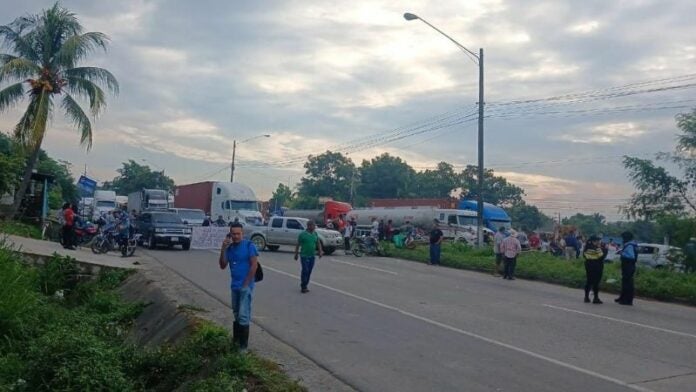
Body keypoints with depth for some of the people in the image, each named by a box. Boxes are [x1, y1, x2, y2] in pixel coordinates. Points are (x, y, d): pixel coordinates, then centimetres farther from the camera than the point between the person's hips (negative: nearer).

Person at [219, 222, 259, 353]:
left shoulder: (249, 245, -11)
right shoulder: (229, 248, 6)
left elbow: (254, 265, -13)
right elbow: (223, 266, 4)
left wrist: (246, 284, -14)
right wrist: (223, 249, -9)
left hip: (246, 286, -6)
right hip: (234, 286, 6)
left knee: (243, 316, -7)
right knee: (236, 314, 17)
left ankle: (244, 346, 0)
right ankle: (236, 340, 30)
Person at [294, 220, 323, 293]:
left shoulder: (315, 234, 8)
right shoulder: (303, 234, -8)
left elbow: (318, 243, 12)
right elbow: (298, 245, -3)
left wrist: (320, 251, -2)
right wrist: (296, 254, -1)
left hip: (312, 256, 5)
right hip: (304, 256, -5)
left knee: (309, 271, 8)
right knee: (305, 270, -9)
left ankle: (305, 286, 20)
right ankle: (303, 286, 1)